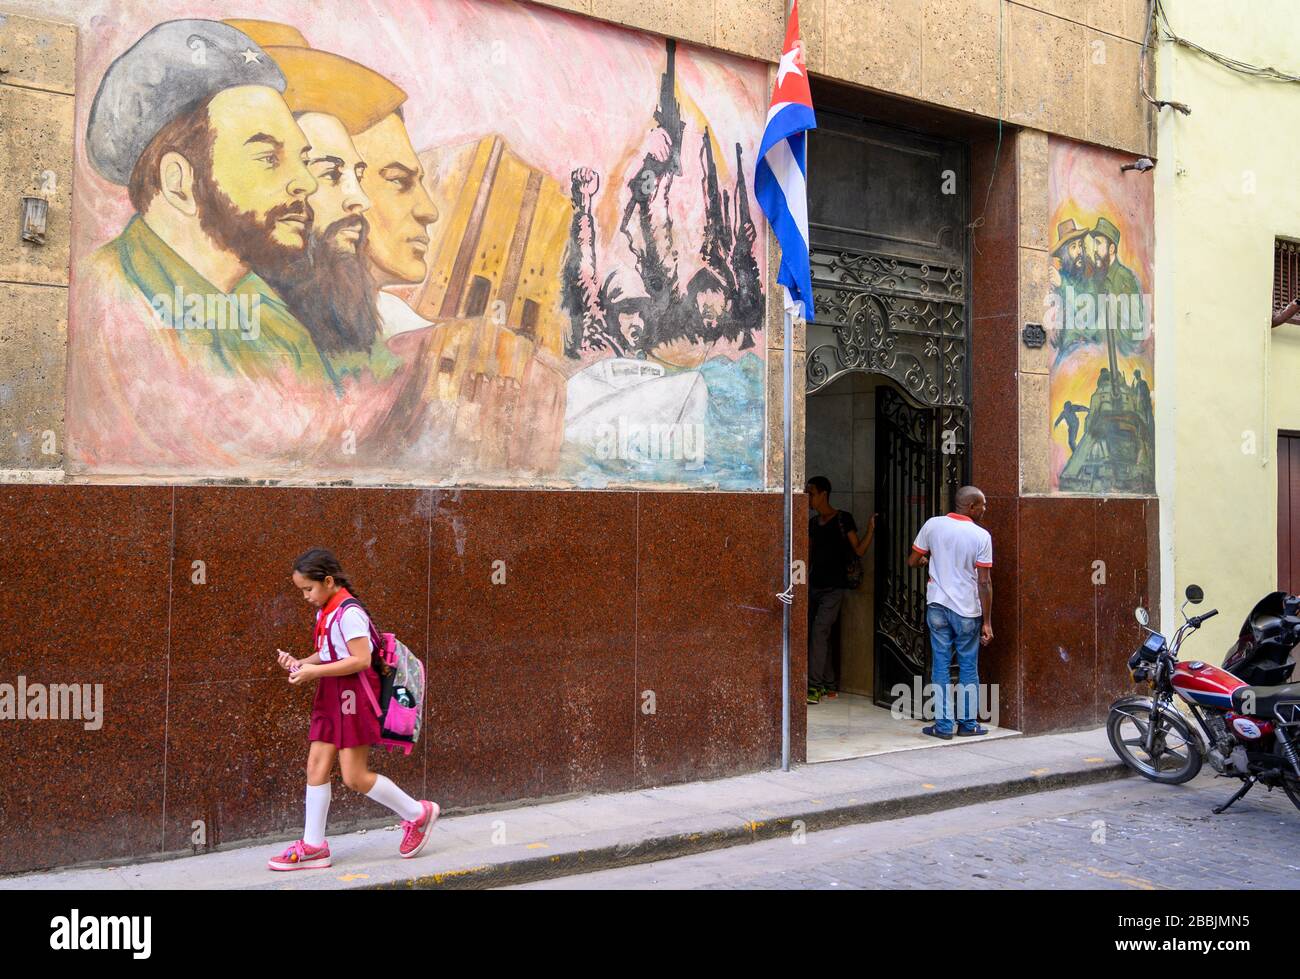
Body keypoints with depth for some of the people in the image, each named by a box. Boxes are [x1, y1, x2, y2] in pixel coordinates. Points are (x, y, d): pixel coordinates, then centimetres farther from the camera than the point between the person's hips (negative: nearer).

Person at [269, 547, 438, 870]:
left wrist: (314, 672, -22)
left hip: (354, 696, -9)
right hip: (331, 697, 9)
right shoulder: (325, 612, 10)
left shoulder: (348, 613, -19)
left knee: (354, 777, -4)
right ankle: (313, 846, 14)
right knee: (316, 767, 6)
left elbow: (361, 660, -23)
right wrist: (300, 663, 0)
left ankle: (417, 814, 13)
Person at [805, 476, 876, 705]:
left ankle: (814, 687, -18)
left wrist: (870, 530, -19)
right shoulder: (812, 522, 12)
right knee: (816, 635, 7)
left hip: (833, 588, -6)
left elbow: (859, 550, -6)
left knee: (819, 632, -16)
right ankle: (828, 685, 17)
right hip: (814, 585, 6)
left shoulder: (843, 519, -6)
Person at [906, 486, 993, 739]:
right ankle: (968, 723, 17)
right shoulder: (981, 536, -9)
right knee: (968, 667, 11)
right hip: (967, 609, -2)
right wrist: (987, 621, -4)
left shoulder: (933, 525, -2)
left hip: (937, 605, 2)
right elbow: (984, 582, -10)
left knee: (941, 665, 6)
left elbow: (913, 561, 6)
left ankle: (943, 725, 7)